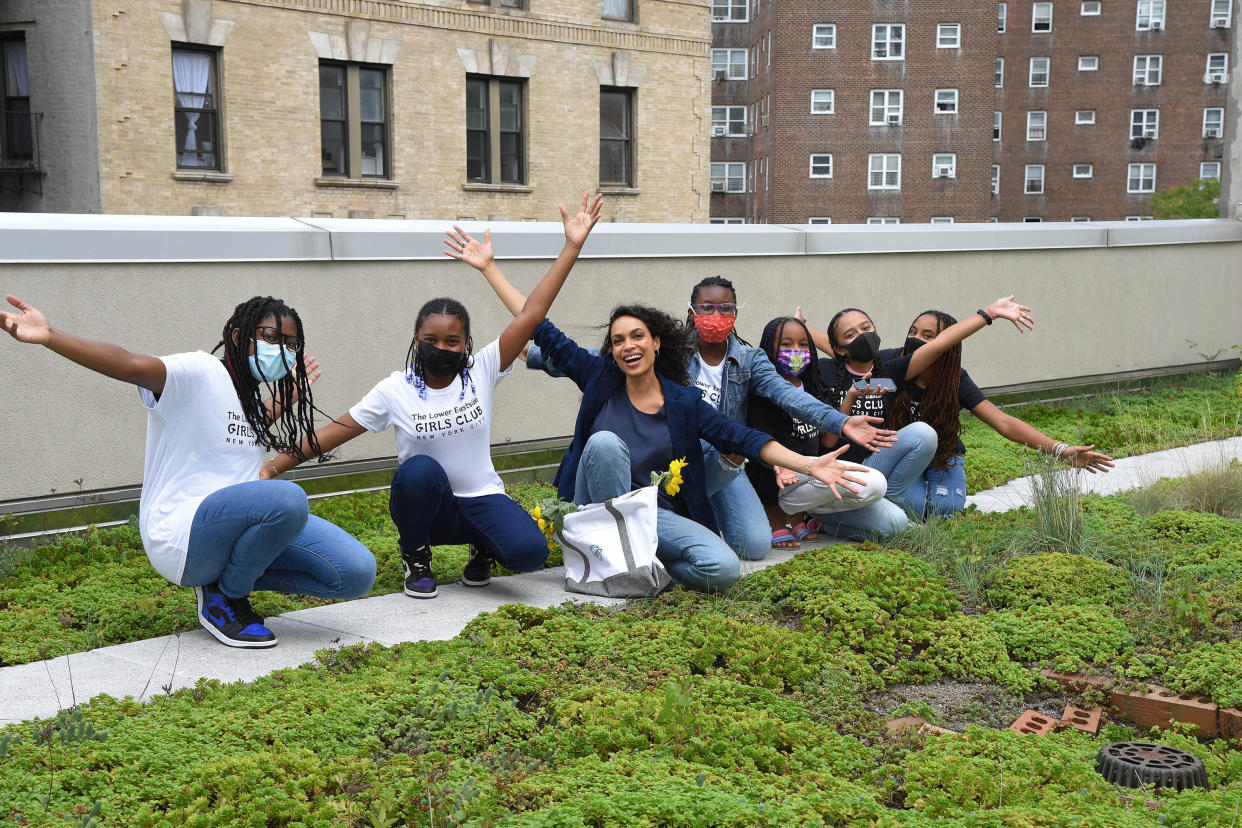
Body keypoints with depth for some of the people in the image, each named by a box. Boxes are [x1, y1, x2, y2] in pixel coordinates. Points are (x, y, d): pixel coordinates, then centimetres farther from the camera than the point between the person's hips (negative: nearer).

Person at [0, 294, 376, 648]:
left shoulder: (254, 396, 16)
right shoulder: (199, 374, -10)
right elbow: (132, 366, -29)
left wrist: (286, 398, 39)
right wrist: (49, 336, -44)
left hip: (238, 525, 8)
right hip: (181, 534, -8)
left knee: (356, 573, -9)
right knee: (287, 499, -38)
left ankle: (234, 576, 9)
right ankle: (222, 599, -10)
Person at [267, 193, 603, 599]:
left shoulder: (481, 372, -6)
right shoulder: (395, 390, -7)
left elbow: (529, 315, -13)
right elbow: (332, 433, -6)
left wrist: (572, 246, -20)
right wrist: (270, 468, -14)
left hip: (480, 499, 1)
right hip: (424, 503, 0)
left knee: (529, 551, -29)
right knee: (420, 469, -37)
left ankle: (483, 547, 11)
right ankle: (416, 556, -6)